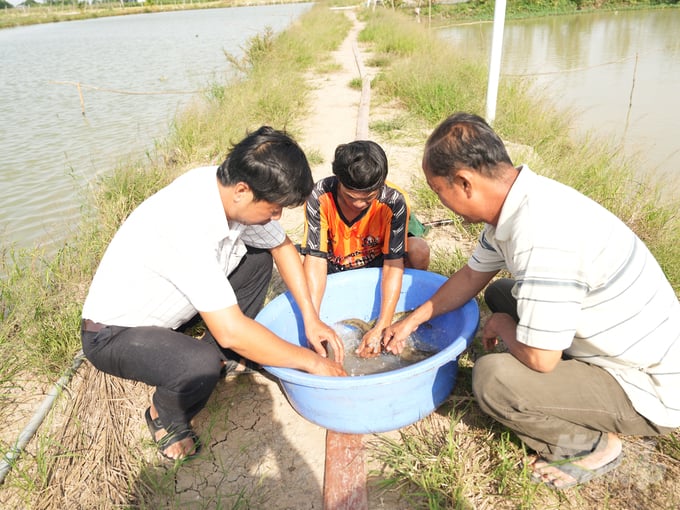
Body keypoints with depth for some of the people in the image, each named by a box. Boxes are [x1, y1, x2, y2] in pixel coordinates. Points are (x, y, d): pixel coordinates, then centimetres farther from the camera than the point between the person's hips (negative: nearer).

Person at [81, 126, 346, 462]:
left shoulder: (233, 189, -14)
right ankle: (164, 417, 0)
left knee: (258, 258, 3)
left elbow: (282, 246, 3)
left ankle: (219, 356, 11)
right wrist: (311, 361, -24)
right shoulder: (188, 223, -38)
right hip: (113, 334, -7)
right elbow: (231, 331, -37)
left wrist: (311, 319, -3)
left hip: (164, 308, 8)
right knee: (200, 367, -35)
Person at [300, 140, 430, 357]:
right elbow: (315, 258, -29)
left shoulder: (394, 201, -29)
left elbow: (393, 264, -29)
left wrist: (381, 328, -35)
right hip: (334, 270, 1)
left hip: (376, 262, 0)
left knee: (419, 250, -28)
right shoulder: (319, 197, -28)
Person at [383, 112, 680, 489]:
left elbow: (539, 358, -29)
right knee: (499, 293, 15)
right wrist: (412, 320, 17)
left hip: (648, 389, -9)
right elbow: (472, 276, 12)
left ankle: (591, 446, 5)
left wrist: (503, 328, -7)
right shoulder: (513, 203, -4)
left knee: (491, 378, -25)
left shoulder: (540, 232, -34)